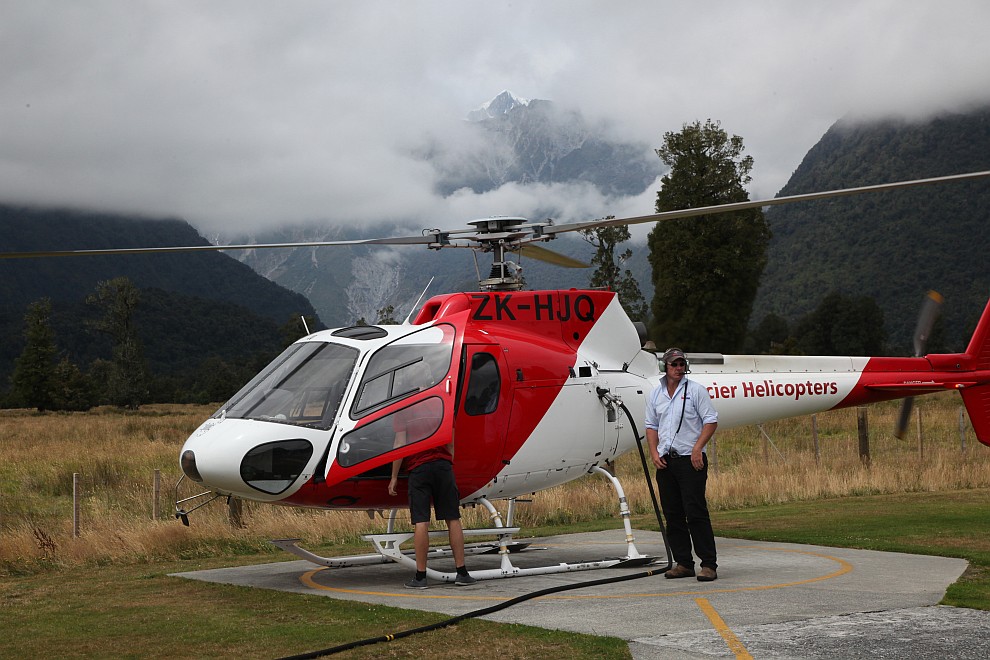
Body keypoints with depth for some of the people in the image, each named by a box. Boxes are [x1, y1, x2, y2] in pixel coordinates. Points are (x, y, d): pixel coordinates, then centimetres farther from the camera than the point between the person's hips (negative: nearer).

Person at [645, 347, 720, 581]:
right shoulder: (656, 394, 13)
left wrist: (697, 448, -15)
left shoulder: (696, 390, -1)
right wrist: (654, 454, 4)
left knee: (696, 512, -10)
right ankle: (683, 563, 14)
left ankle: (709, 564, -8)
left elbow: (711, 421, -4)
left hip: (691, 459, -5)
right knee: (672, 515, 7)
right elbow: (651, 426, 18)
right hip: (665, 461, 5)